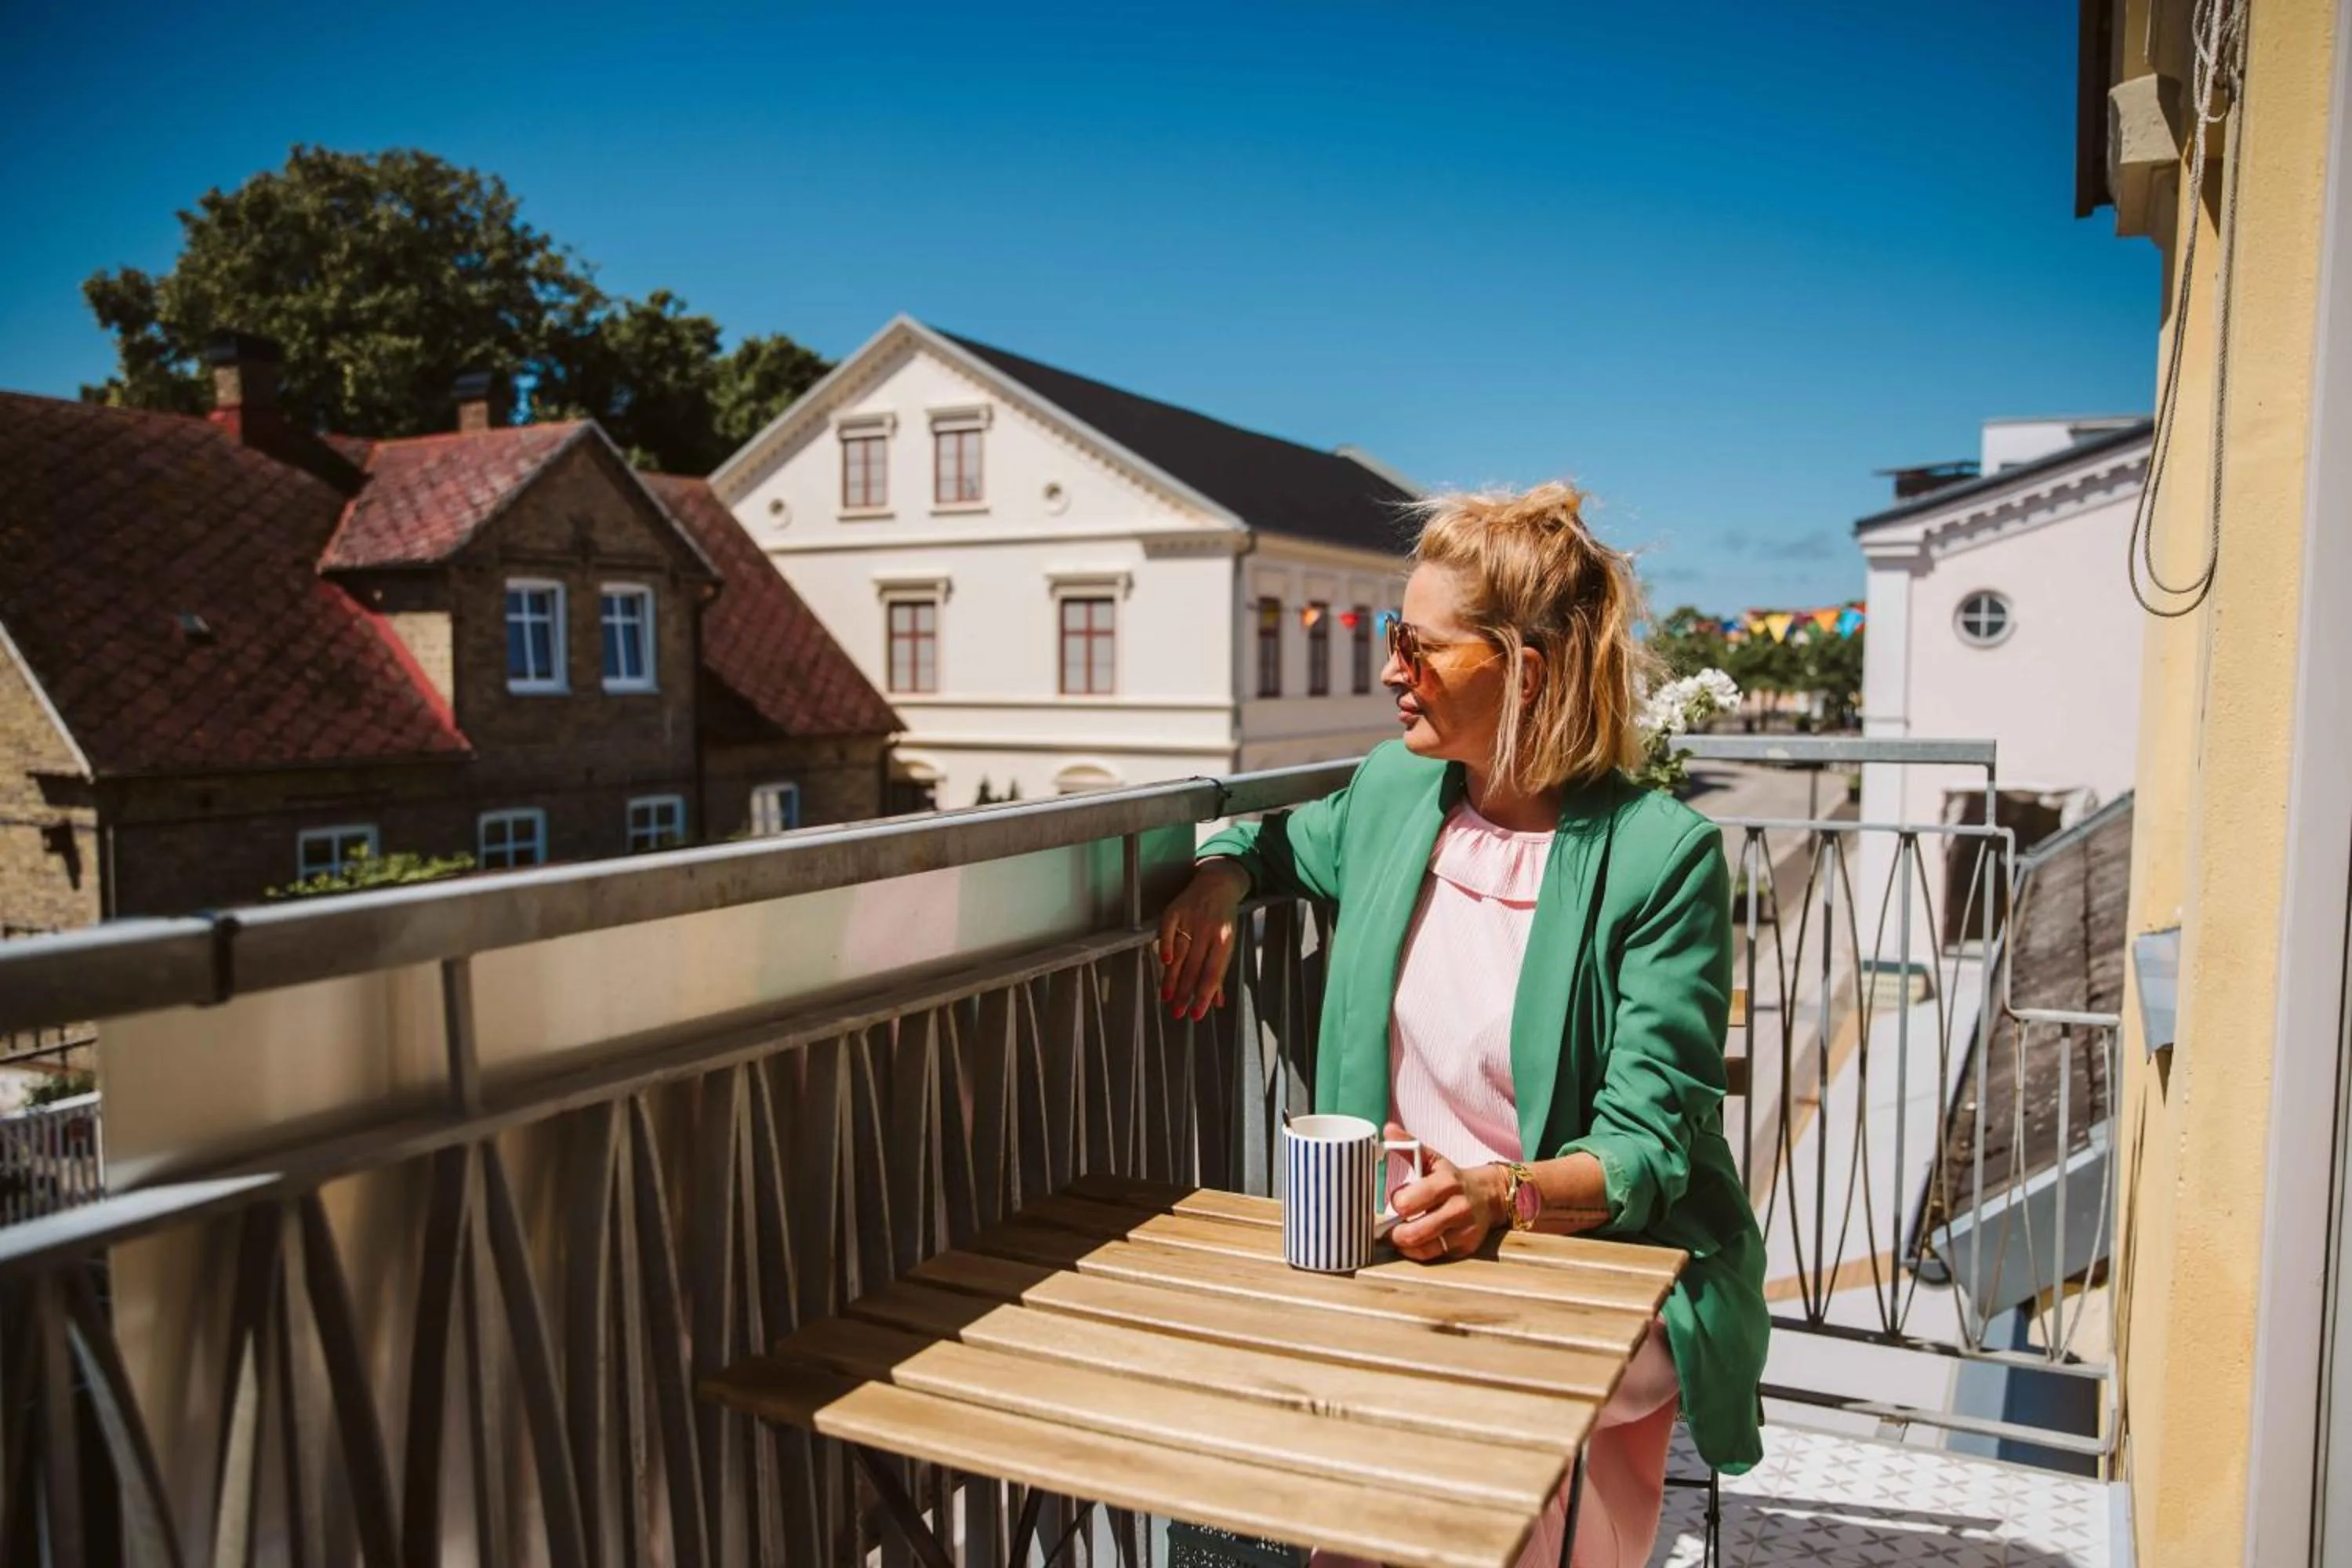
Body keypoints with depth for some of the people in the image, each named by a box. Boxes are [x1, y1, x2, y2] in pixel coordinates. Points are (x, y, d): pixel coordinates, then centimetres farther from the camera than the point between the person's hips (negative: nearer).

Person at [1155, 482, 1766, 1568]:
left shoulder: (1660, 854, -13)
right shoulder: (1395, 788, 4)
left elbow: (1650, 1143, -13)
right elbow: (1289, 839, 28)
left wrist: (1500, 1194, -32)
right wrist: (1220, 877, 5)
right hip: (1398, 1257, 4)